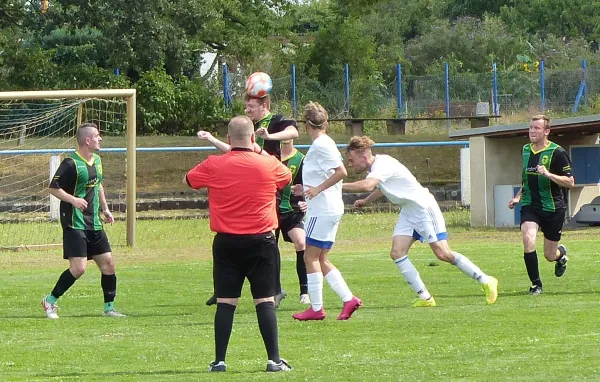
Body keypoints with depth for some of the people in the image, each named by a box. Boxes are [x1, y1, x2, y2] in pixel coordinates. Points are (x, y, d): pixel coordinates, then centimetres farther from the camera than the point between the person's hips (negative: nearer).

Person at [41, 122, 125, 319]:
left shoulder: (97, 161, 11)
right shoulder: (71, 163, -15)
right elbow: (53, 188, -14)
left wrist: (104, 208, 20)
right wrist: (73, 200, -27)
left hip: (94, 223, 8)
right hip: (75, 223, -8)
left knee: (108, 263, 6)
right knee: (78, 268, -15)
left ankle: (109, 307, 18)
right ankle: (50, 301, 2)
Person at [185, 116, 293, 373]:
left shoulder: (213, 166, -4)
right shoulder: (268, 165, -5)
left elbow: (189, 179, 15)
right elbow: (287, 177, 18)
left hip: (226, 243, 1)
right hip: (261, 241, -1)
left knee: (225, 302, 4)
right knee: (265, 301, 2)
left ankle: (219, 361, 3)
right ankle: (274, 360, -1)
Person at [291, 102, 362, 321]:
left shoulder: (321, 145, -14)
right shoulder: (323, 144, 15)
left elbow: (341, 172, -24)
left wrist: (318, 189, -21)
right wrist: (306, 189, 21)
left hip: (323, 210, -10)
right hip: (330, 209, 10)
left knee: (311, 257, -4)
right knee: (321, 260, 11)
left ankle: (316, 308, -2)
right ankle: (348, 299, 6)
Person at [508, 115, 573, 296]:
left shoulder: (557, 153, -12)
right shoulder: (526, 150, 7)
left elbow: (570, 182, -14)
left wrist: (548, 174, -28)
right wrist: (518, 196, 11)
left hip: (553, 208, -4)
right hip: (530, 206, 4)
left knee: (550, 256, 5)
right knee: (528, 239, -23)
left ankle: (561, 254, 44)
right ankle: (536, 284, -9)